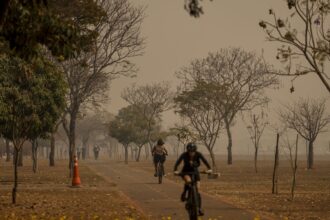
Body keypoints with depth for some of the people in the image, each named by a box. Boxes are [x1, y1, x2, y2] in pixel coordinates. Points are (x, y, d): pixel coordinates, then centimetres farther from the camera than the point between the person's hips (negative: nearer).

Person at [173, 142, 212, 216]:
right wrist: (175, 170, -45)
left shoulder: (198, 154, -18)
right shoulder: (184, 154, -21)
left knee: (197, 190, -8)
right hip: (186, 172, -2)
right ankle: (184, 194, -10)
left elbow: (205, 161, -28)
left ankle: (199, 208, -2)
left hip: (195, 171, 2)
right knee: (188, 181, -37)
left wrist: (209, 169, -44)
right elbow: (178, 162, -28)